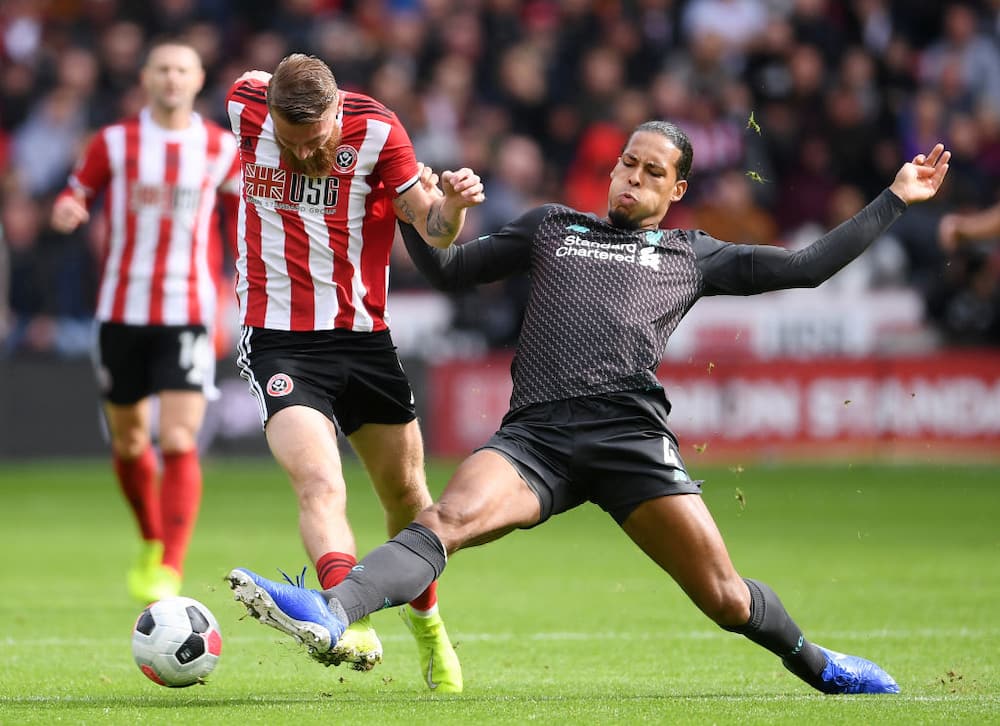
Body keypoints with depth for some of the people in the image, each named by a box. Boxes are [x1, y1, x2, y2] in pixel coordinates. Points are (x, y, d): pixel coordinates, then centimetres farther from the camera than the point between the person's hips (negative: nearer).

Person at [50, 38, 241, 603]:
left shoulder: (222, 149, 3)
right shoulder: (114, 143, 3)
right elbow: (74, 199, 8)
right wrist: (66, 212, -14)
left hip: (189, 316, -2)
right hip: (123, 312, 2)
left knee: (179, 444, -15)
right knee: (128, 441, 11)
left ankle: (170, 572, -14)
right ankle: (153, 543, 36)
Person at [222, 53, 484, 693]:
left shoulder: (377, 130, -10)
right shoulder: (247, 108, -9)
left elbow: (432, 227, -6)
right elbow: (250, 84, 16)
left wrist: (453, 204, -26)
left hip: (364, 337, 2)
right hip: (279, 341, -2)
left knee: (406, 496, 13)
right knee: (320, 483, -25)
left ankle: (427, 623, 37)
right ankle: (352, 623, -43)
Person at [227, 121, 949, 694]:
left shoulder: (692, 255, 23)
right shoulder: (551, 227, 29)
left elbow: (806, 267, 22)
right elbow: (448, 269, 32)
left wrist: (896, 199, 22)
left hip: (632, 431, -1)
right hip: (535, 435, 1)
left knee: (726, 599, -6)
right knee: (449, 518, -29)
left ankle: (810, 659, 24)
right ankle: (330, 612, -50)